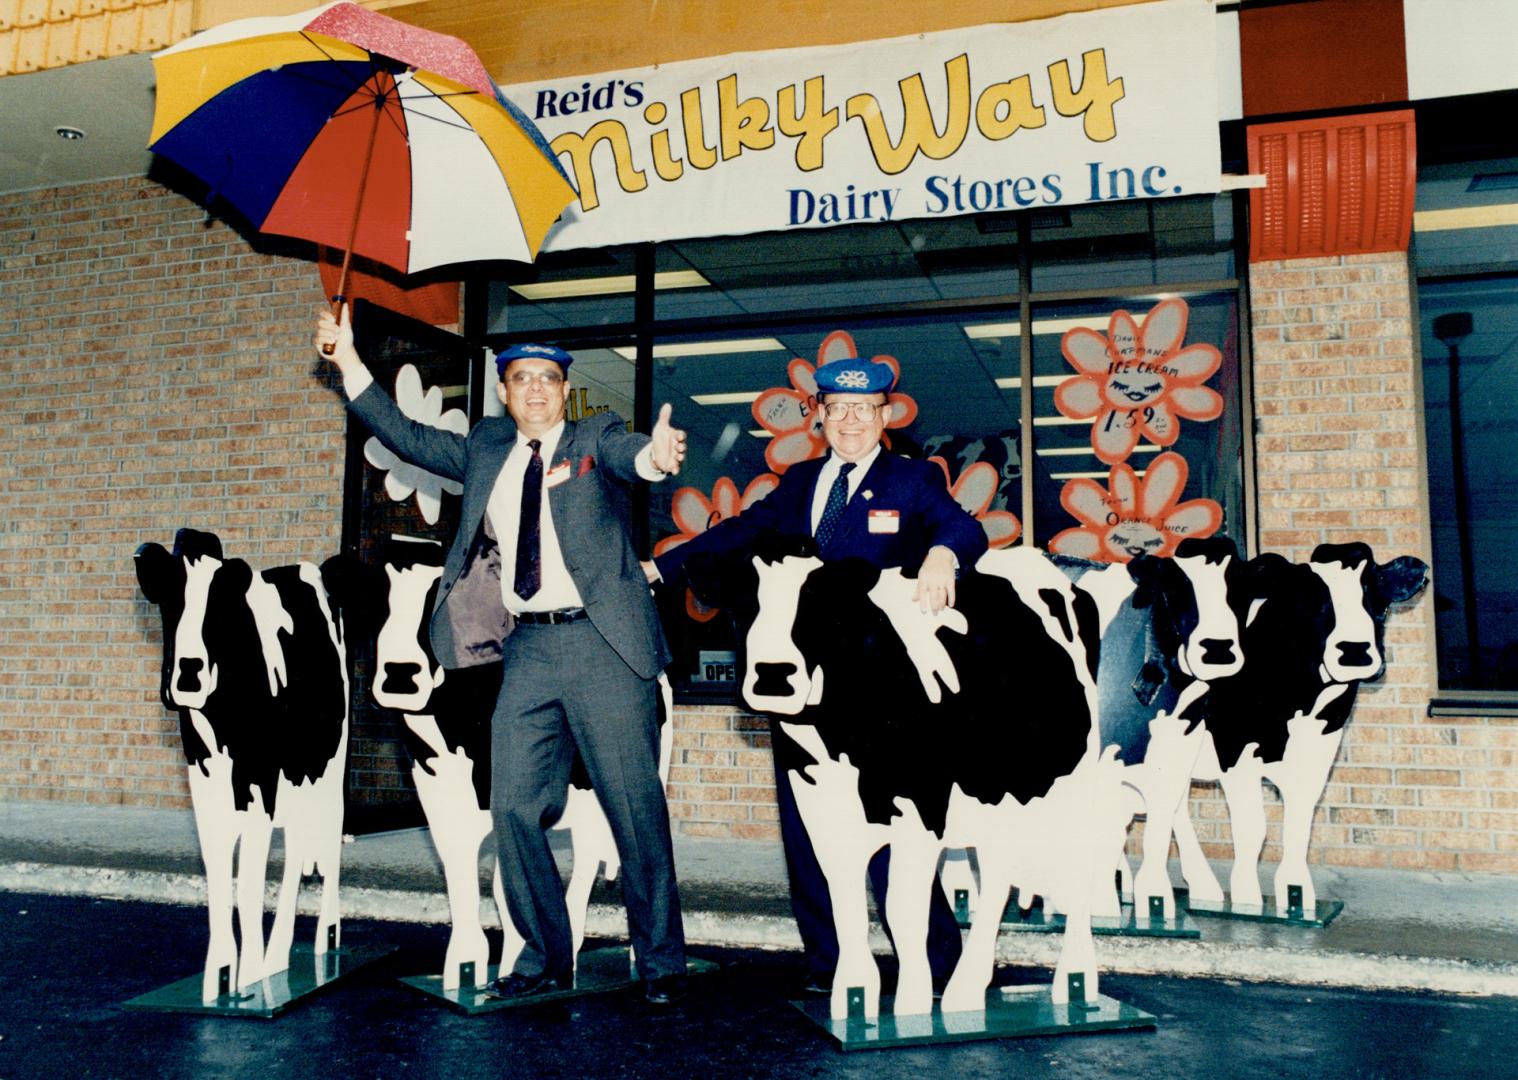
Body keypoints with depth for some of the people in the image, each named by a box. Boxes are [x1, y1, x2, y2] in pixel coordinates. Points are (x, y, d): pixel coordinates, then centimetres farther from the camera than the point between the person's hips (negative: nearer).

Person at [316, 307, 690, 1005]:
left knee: (635, 808, -1)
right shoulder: (485, 450, 18)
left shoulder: (597, 437, 4)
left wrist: (656, 455, -42)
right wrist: (349, 363, 15)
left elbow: (629, 453, -17)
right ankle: (545, 959, 22)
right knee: (515, 807, 5)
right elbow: (406, 436, 22)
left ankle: (661, 963, 13)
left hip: (602, 644, -4)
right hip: (526, 650, 5)